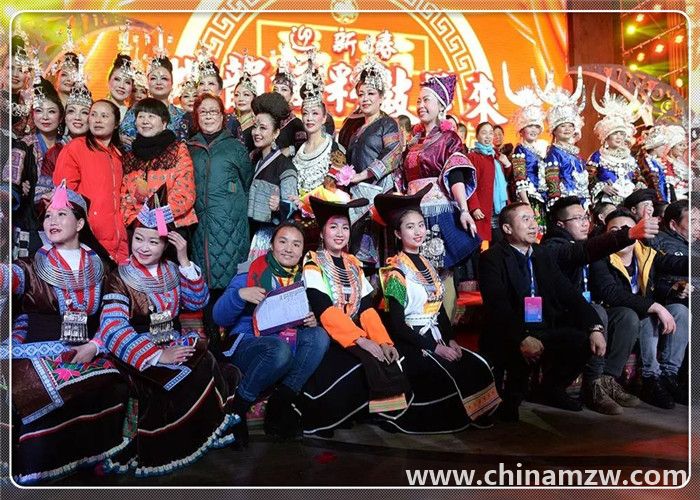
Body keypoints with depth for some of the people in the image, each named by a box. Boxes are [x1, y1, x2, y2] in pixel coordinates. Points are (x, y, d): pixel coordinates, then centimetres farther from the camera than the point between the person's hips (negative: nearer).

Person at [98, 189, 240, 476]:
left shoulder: (171, 271, 12)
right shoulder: (120, 278, -4)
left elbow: (197, 302, 4)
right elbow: (113, 329, -17)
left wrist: (184, 261, -5)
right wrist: (157, 355, -26)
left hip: (175, 345, 5)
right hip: (140, 355, -5)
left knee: (217, 373, -20)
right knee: (187, 380, -29)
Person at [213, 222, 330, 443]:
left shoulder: (302, 279, 12)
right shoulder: (251, 273, -2)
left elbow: (307, 321, 16)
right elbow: (219, 317, -7)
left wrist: (312, 322, -9)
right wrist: (239, 294, -26)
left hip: (287, 344, 5)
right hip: (245, 344, -5)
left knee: (319, 335, -21)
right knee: (280, 349, -36)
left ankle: (280, 402, -19)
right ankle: (237, 407, -14)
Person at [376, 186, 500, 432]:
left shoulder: (428, 266, 12)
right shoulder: (396, 272, -9)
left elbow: (439, 309, 14)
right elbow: (397, 324, -13)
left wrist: (451, 340, -3)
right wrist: (434, 347, -17)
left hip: (437, 338, 7)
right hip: (409, 344, -7)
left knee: (479, 366, -11)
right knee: (454, 373, -24)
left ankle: (474, 417, 4)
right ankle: (448, 421, -4)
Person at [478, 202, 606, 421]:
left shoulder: (542, 255, 13)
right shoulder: (492, 259, -7)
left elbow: (569, 294, 6)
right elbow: (498, 306, -19)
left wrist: (595, 328, -9)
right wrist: (522, 339, -33)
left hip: (545, 331, 6)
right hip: (509, 337, -6)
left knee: (583, 341, -17)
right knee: (525, 350, -36)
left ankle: (551, 389, 9)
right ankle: (510, 398, -4)